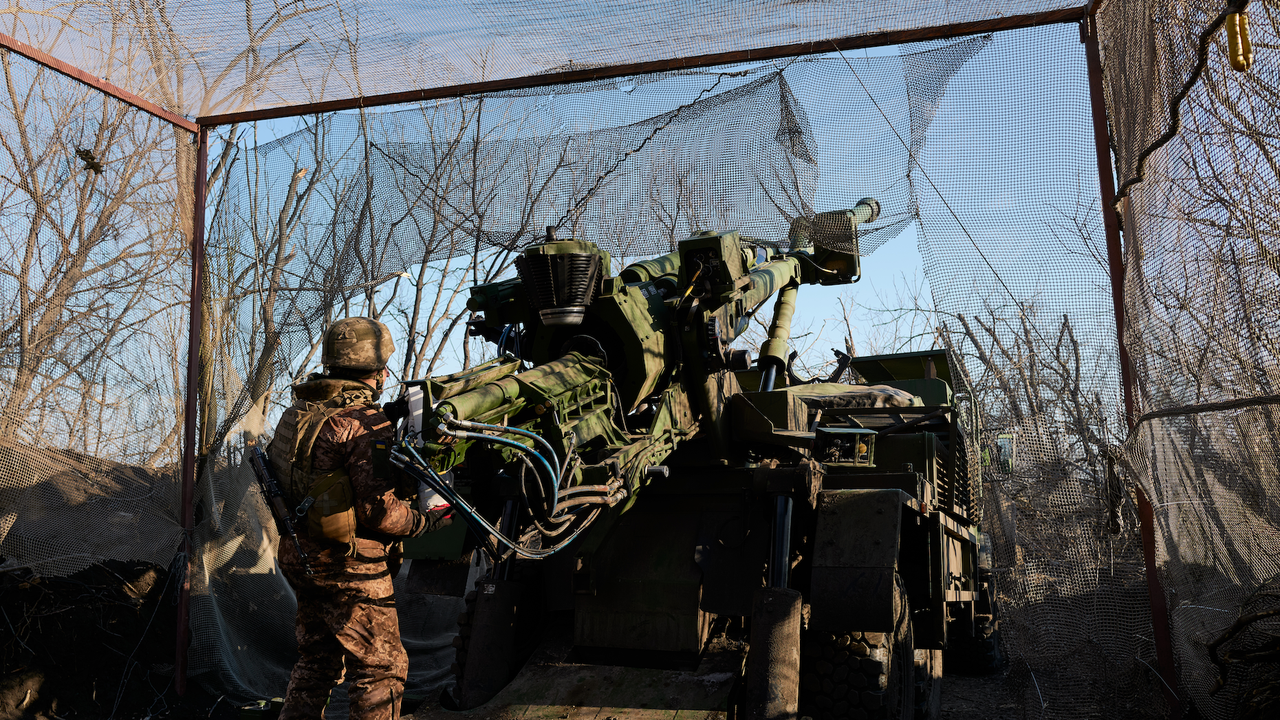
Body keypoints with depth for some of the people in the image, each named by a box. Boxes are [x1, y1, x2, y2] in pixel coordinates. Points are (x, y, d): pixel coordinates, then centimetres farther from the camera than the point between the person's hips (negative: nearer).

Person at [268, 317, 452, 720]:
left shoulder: (298, 411, 7)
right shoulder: (365, 422, -21)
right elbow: (380, 511, -24)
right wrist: (427, 521, -8)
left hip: (299, 556, 9)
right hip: (350, 568, -9)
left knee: (316, 660, 23)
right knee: (382, 669, 5)